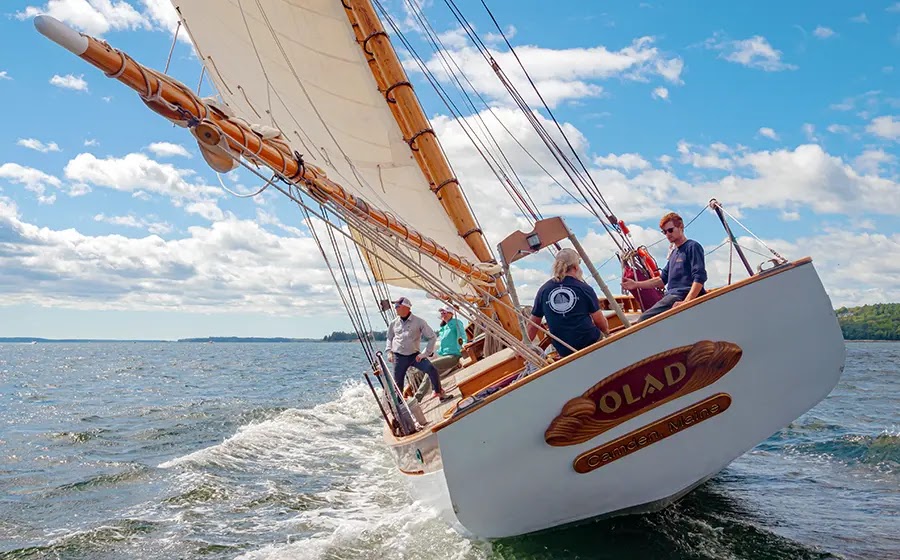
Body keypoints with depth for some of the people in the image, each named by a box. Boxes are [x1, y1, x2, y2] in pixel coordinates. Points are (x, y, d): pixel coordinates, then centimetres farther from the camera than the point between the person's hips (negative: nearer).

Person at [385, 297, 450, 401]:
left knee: (432, 370, -20)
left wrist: (425, 353, -8)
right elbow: (389, 338, 22)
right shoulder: (394, 323, 4)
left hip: (414, 355, -2)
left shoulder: (419, 321, -6)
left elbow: (432, 337, -3)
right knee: (398, 383, 3)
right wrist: (389, 352, 7)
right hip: (399, 357, 2)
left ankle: (438, 392, -1)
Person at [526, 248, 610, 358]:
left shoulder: (543, 290, 3)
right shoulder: (584, 289, -2)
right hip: (590, 342, -2)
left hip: (564, 351, 2)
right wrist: (606, 331, 27)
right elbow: (599, 321, 4)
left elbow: (533, 324, 9)